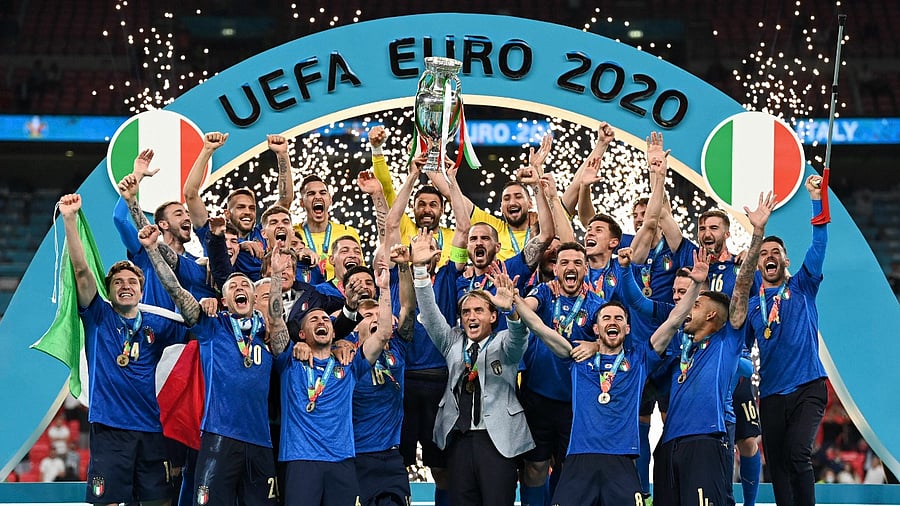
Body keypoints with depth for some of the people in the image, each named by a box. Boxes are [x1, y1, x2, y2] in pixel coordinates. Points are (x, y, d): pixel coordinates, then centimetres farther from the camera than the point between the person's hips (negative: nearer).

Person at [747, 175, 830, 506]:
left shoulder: (802, 288, 7)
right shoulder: (750, 305, 13)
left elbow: (819, 244, -4)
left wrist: (815, 198, -11)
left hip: (807, 388, -4)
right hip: (771, 395, 4)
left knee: (798, 455, -21)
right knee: (777, 466, 3)